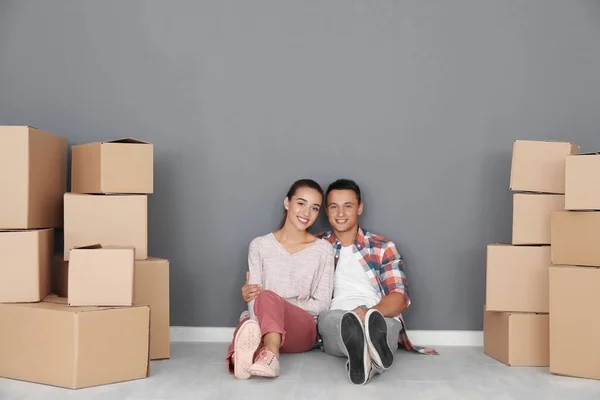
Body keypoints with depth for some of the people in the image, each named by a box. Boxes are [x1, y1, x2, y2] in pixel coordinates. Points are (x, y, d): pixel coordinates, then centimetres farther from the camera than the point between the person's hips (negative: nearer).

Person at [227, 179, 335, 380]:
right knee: (248, 324, -37)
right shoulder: (260, 245, 8)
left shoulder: (323, 249, 6)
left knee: (268, 297, -35)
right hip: (262, 322, 2)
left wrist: (275, 304, -10)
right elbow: (254, 299, 1)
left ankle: (270, 354, -60)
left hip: (303, 328, -1)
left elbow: (322, 304, 2)